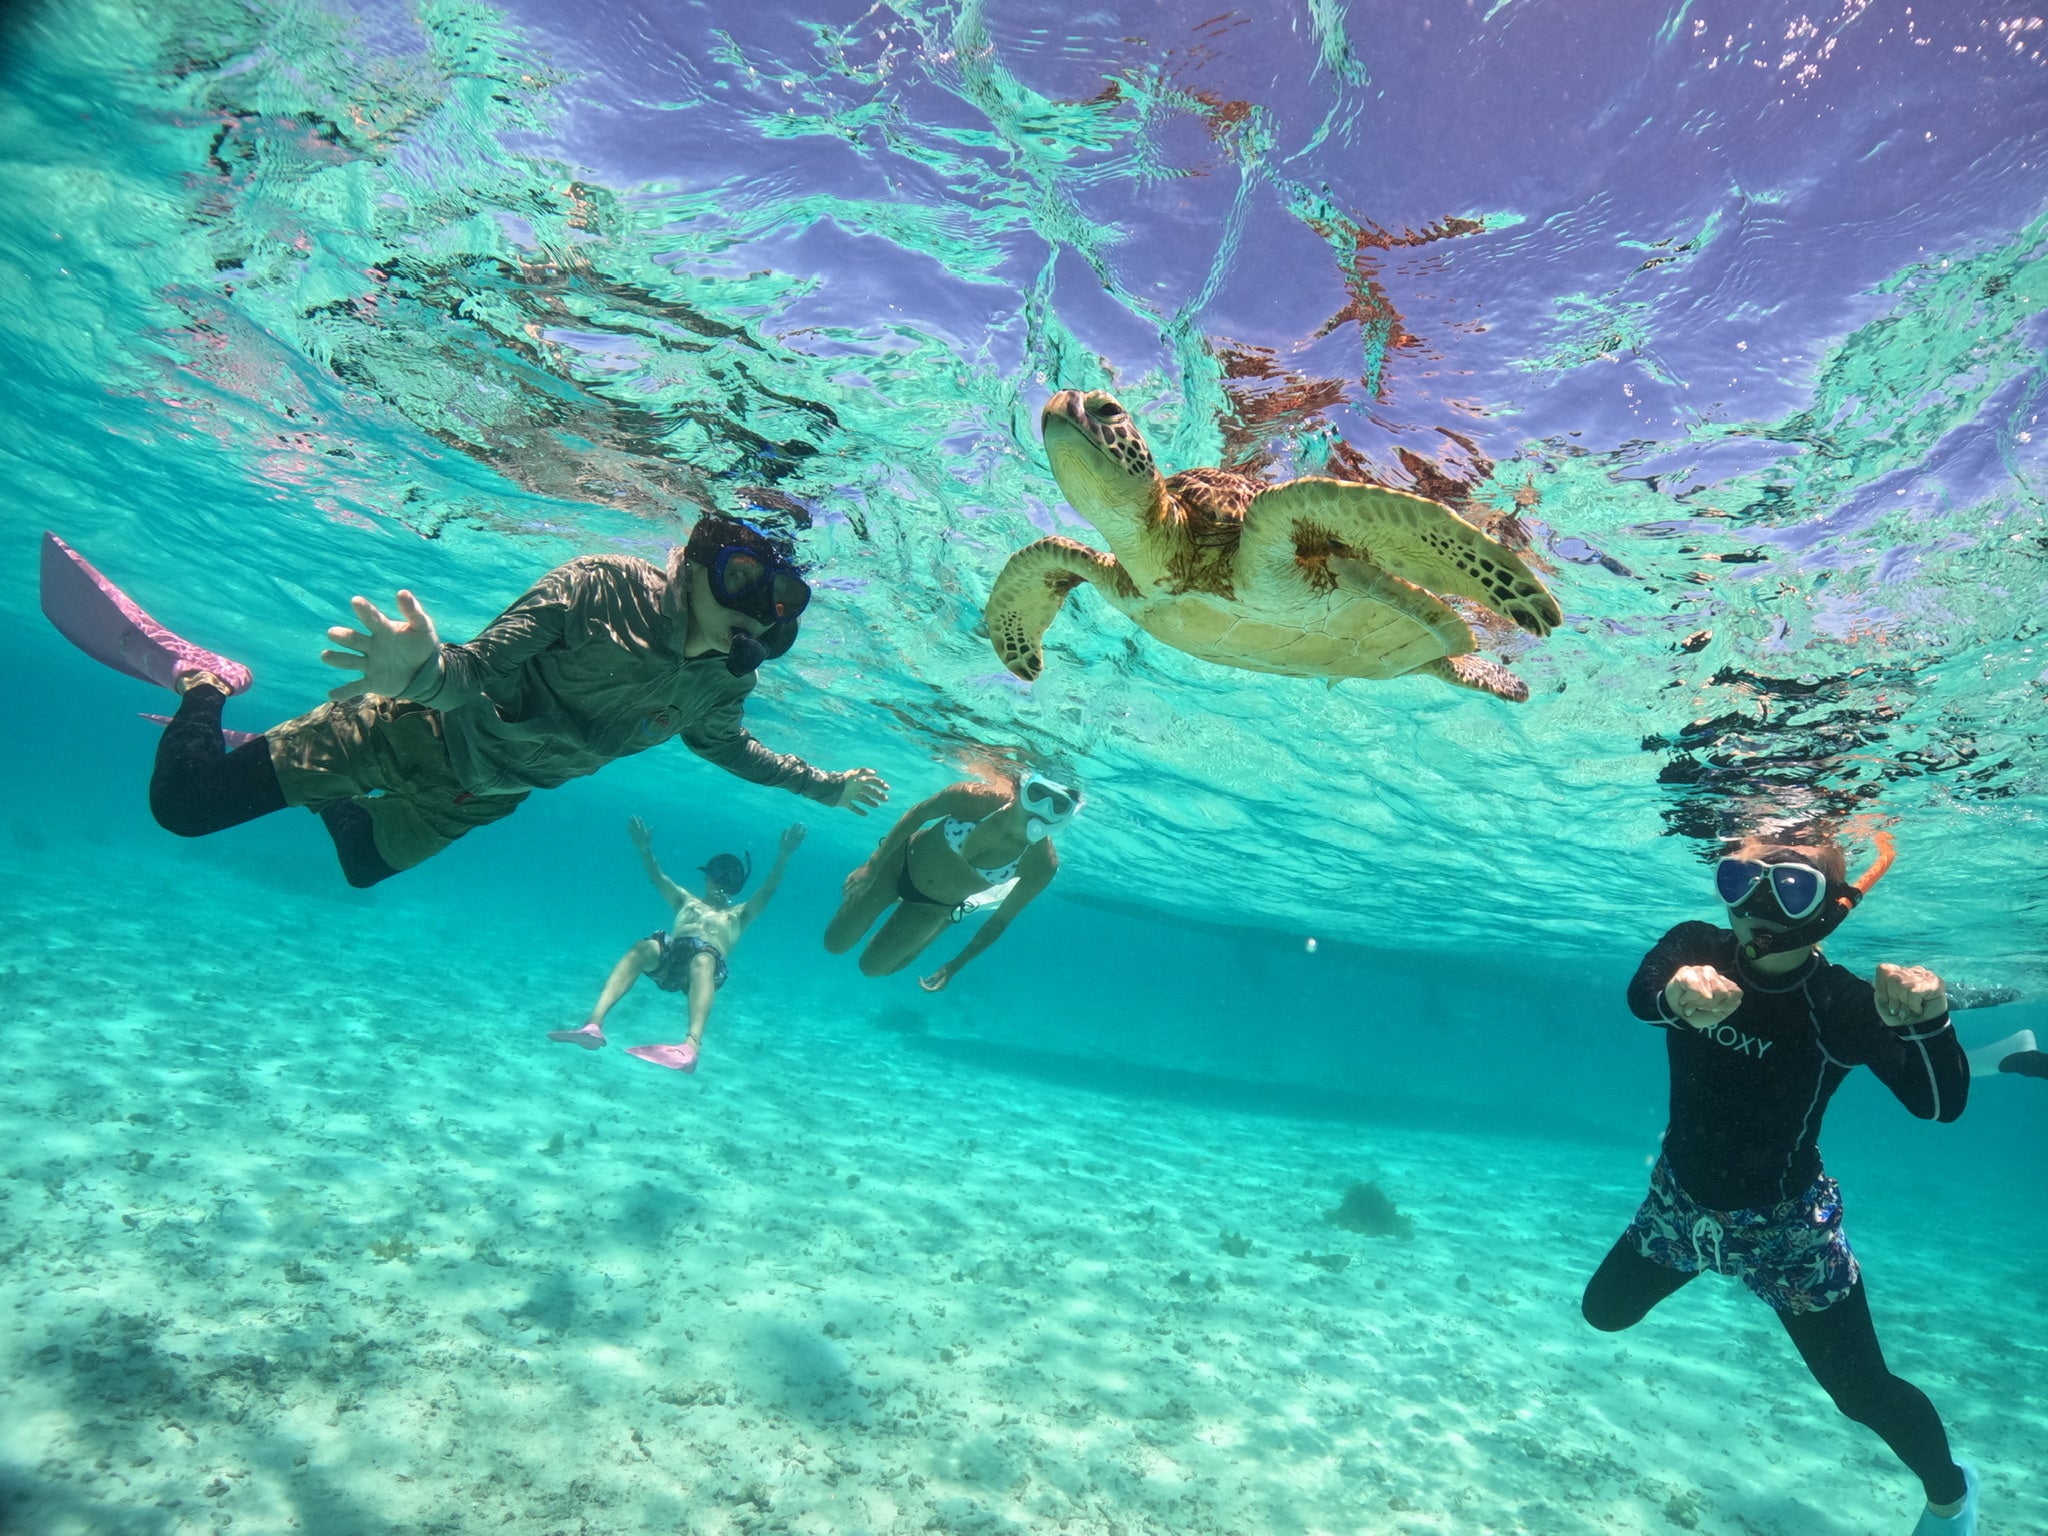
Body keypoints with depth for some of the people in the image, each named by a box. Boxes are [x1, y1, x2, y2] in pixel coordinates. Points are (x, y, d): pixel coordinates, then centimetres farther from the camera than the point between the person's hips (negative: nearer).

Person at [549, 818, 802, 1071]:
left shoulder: (739, 915, 34)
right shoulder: (687, 902, 41)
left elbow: (768, 891, 19)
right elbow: (658, 878, 28)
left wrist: (782, 857, 3)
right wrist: (645, 850, 10)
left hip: (709, 961, -2)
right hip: (669, 954, 3)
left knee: (701, 961, -41)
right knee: (644, 947, -34)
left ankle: (690, 1046, -68)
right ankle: (594, 1025, -50)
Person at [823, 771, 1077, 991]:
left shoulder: (1043, 865, -30)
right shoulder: (973, 797, -35)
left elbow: (1001, 920, -14)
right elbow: (919, 813, -14)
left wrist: (954, 966, -7)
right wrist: (872, 865, -8)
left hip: (935, 906, 1)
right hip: (902, 861, 0)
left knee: (873, 968, 14)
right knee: (835, 944, 13)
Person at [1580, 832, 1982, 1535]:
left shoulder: (1843, 1004, -23)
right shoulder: (1697, 949, -18)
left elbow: (1939, 1103, -33)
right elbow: (1640, 994, -39)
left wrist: (1926, 1021, -54)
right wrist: (1678, 992, -63)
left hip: (1784, 1226, -3)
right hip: (1680, 1204, 3)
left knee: (1864, 1393, 5)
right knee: (1604, 1312, 18)